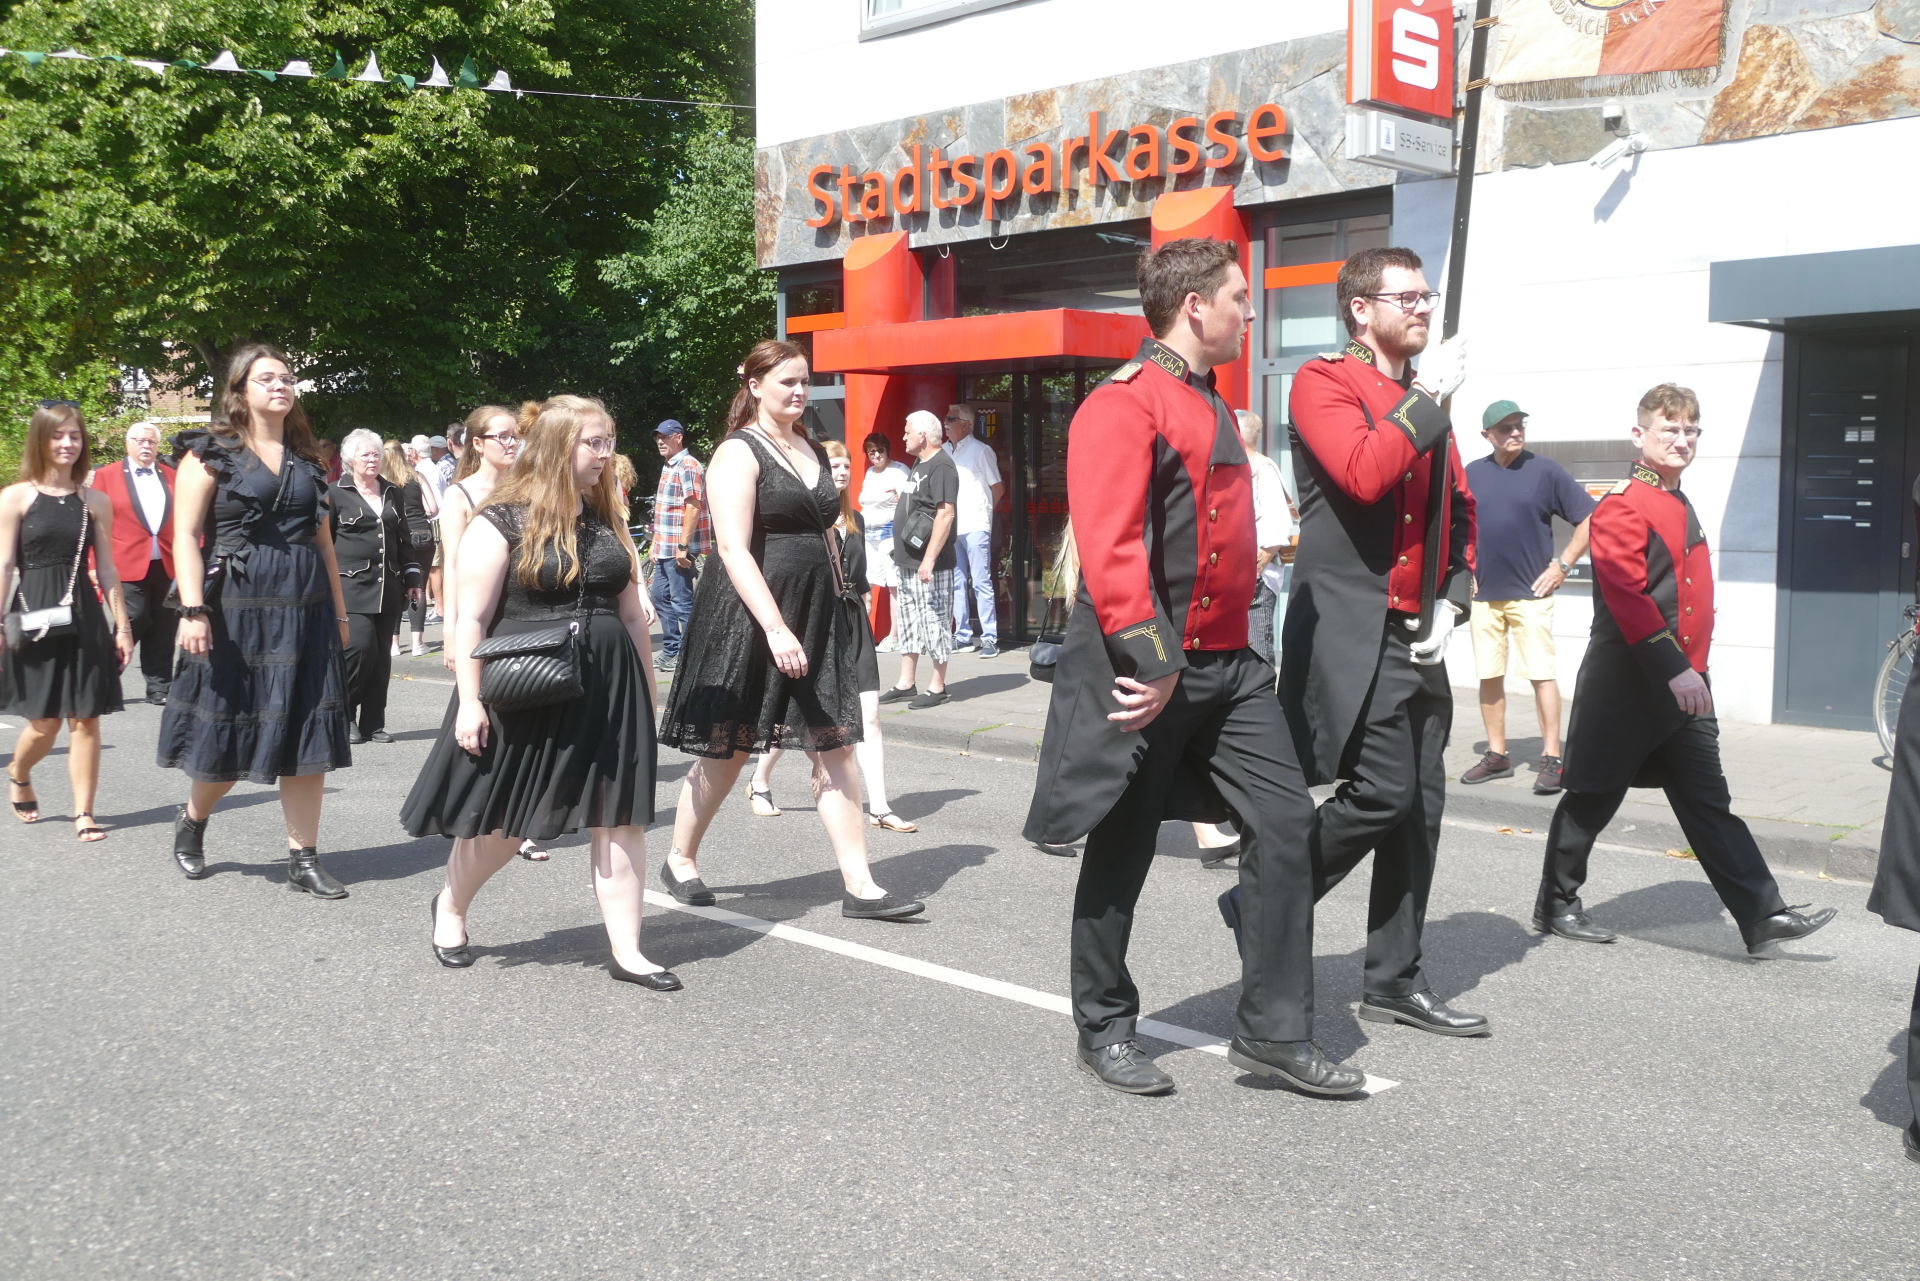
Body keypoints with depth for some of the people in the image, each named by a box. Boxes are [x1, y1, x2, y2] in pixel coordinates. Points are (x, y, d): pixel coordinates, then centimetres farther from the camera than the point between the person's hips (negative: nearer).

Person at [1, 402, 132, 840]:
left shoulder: (96, 501, 7)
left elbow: (106, 568, 9)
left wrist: (122, 625, 7)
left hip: (84, 616, 2)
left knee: (85, 719, 0)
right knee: (45, 722, 1)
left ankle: (84, 814, 7)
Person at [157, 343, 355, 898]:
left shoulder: (305, 458, 15)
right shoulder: (211, 452, 0)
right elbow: (185, 534, -7)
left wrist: (338, 612, 15)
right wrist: (194, 609, -17)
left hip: (305, 609, 4)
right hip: (237, 607, -4)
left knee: (307, 731, 1)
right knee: (230, 733, 5)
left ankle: (304, 858, 7)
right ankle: (192, 821, 34)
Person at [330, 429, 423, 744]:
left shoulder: (392, 493, 16)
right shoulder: (336, 494, 1)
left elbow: (403, 539, 21)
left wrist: (411, 576, 16)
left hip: (388, 586, 5)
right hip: (352, 585, -5)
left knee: (382, 655, 5)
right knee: (360, 646, -17)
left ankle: (373, 723, 12)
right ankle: (344, 716, 1)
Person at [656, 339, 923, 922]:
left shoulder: (813, 451, 14)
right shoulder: (738, 453, -9)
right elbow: (734, 550, -18)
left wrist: (839, 601, 18)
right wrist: (776, 628, -25)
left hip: (817, 615, 7)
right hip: (750, 618, -6)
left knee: (835, 747, 0)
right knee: (726, 748, 6)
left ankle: (859, 885, 1)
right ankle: (680, 859, 26)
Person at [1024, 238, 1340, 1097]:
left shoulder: (1212, 406, 18)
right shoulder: (1123, 405, -12)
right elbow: (1107, 546, -21)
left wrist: (1231, 640, 19)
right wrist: (1155, 663, -23)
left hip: (1229, 664, 9)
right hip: (1147, 672, -8)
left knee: (1284, 822, 1)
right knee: (1122, 851, 5)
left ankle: (1274, 1030, 10)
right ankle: (1104, 1033, 21)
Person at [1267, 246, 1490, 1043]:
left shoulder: (1426, 401, 19)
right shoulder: (1324, 383, -5)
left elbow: (1459, 510, 22)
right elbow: (1363, 474, -23)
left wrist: (1450, 602, 8)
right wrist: (1427, 398, -14)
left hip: (1416, 634, 8)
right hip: (1350, 630, -8)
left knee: (1420, 808, 7)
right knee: (1382, 793, -15)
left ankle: (1394, 982, 17)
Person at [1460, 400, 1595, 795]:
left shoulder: (1545, 471, -3)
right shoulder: (1471, 474, 6)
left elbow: (1589, 519, -1)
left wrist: (1563, 564, -6)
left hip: (1531, 594, -4)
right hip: (1484, 595, 4)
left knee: (1542, 674, -6)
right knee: (1489, 676, 8)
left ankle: (1551, 759, -3)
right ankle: (1497, 755, 18)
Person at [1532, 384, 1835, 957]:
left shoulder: (1680, 506, 16)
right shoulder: (1622, 506, -12)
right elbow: (1627, 597, -21)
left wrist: (1692, 670, 19)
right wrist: (1674, 669, -25)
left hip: (1683, 688, 8)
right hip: (1626, 686, -8)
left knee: (1709, 804, 6)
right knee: (1593, 799, 5)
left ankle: (1763, 916, 6)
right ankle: (1555, 906, 19)